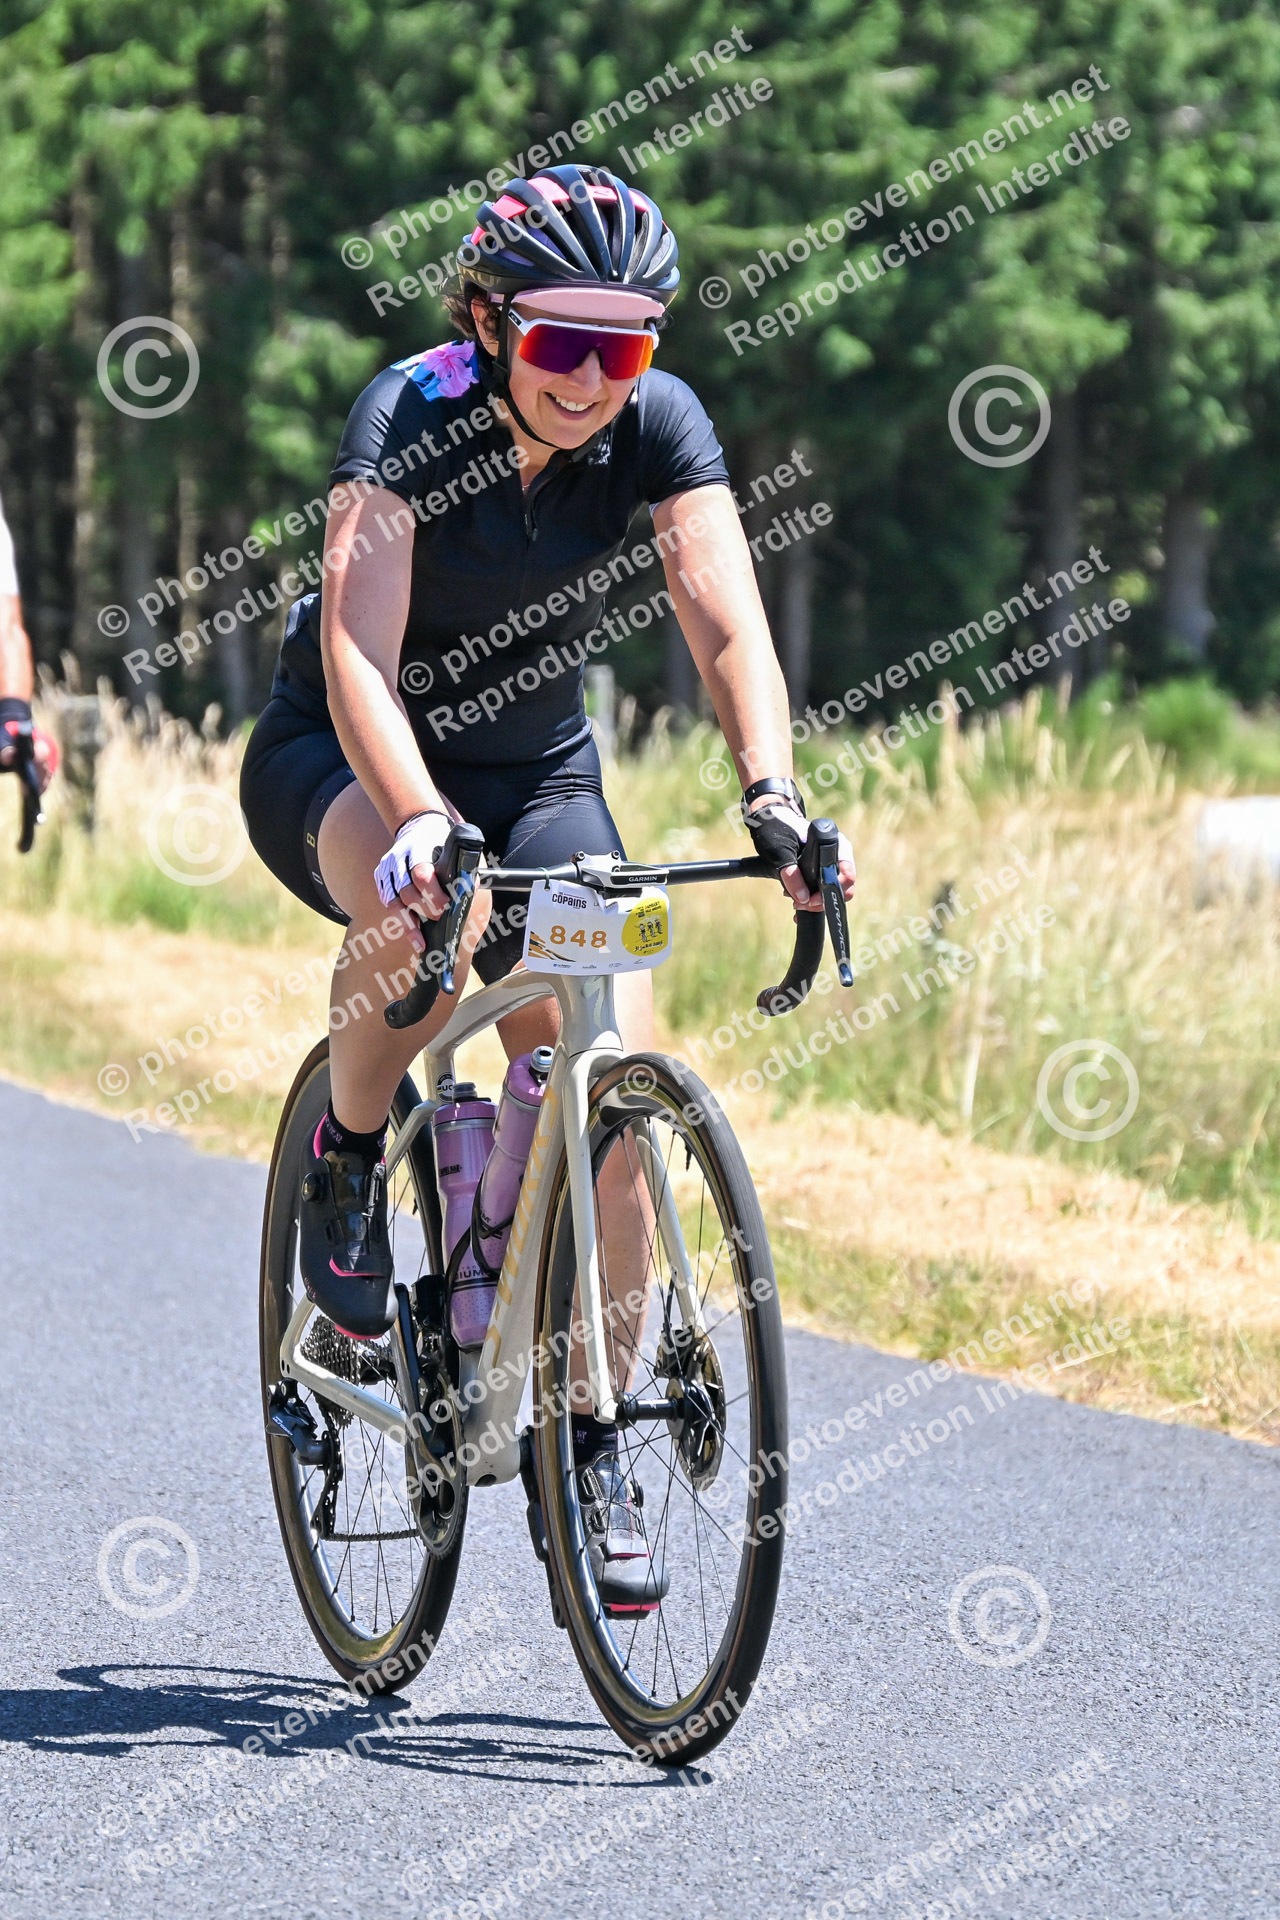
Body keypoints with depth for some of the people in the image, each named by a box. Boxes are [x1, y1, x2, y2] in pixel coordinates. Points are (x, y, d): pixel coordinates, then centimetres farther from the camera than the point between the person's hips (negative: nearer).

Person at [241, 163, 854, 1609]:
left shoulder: (657, 426, -16)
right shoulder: (409, 416, -25)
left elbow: (728, 627, -24)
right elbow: (359, 647, -36)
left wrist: (773, 796, -43)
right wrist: (417, 821, -53)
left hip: (536, 770, 3)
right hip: (339, 762, -3)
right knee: (432, 914, -39)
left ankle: (592, 1441, 1)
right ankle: (347, 1159, -9)